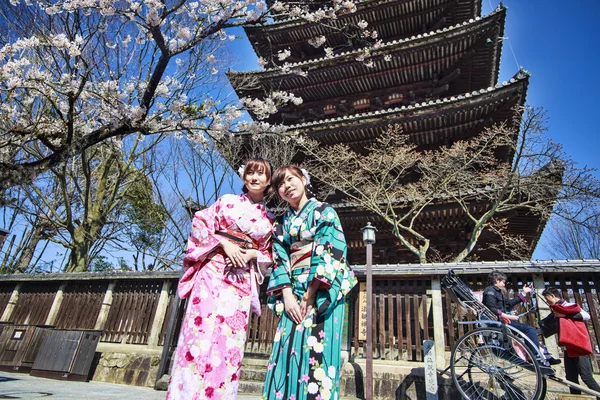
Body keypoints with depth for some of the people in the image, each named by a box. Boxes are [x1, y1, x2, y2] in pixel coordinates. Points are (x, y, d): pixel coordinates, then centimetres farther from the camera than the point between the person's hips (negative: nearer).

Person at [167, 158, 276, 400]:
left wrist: (252, 255, -6)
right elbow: (200, 224, 4)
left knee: (230, 339, -1)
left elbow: (269, 255, 15)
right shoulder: (228, 201, 10)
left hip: (243, 280, 2)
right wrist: (224, 244, -10)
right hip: (213, 271, -2)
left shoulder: (270, 219, 15)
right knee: (201, 330, -10)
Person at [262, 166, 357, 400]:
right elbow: (280, 261, 10)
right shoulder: (283, 224, 18)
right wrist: (287, 296, -6)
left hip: (322, 293, -4)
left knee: (317, 351, -9)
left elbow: (330, 253, -8)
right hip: (293, 293, 5)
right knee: (288, 353, -2)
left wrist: (310, 294, -14)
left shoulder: (324, 212, 4)